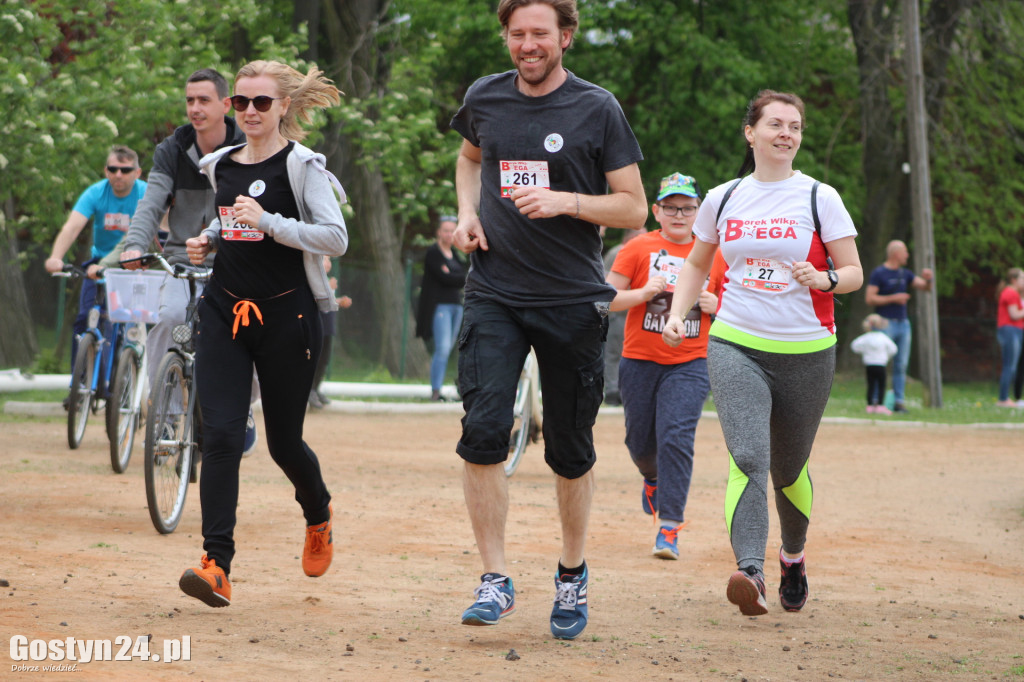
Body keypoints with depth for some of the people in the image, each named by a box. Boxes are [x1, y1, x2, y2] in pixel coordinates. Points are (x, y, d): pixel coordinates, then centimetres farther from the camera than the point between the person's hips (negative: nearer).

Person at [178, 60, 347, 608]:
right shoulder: (220, 166, 12)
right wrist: (207, 241, 9)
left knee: (283, 441, 7)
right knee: (220, 434, -11)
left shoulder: (300, 165, -6)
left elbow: (336, 237, -15)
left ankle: (318, 516, 41)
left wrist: (267, 222, -23)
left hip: (286, 315, -4)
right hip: (223, 310, 4)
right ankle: (217, 564, -15)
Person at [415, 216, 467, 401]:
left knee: (446, 351, 4)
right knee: (442, 349, -15)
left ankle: (437, 388, 6)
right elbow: (444, 278, -14)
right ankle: (435, 391, -16)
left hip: (456, 305, 7)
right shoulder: (433, 253, -4)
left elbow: (461, 276, 8)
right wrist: (467, 280, -4)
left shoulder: (454, 253, 18)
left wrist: (449, 275, -11)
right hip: (440, 305, -7)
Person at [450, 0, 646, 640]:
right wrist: (468, 213, 8)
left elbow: (634, 208, -3)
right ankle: (496, 580, -6)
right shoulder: (485, 98, 6)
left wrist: (563, 202, -18)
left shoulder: (597, 109, -4)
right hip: (495, 294, 2)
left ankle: (572, 575, 27)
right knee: (483, 432, -14)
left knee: (571, 451, 6)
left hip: (574, 300, -2)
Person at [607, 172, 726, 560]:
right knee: (640, 442, 11)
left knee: (676, 437, -16)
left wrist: (716, 306, -8)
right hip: (639, 362, 1)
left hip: (690, 364, -1)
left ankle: (669, 528, -13)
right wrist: (643, 293, -17)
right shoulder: (639, 249, 0)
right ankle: (653, 478, 48)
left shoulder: (713, 255, 5)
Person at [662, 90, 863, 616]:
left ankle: (793, 555, 39)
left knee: (788, 470, 11)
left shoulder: (819, 198, 1)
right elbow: (697, 264, 22)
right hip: (735, 347, 0)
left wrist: (823, 279, -19)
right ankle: (749, 572, -34)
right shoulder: (722, 199, 7)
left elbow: (854, 272, 3)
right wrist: (677, 314, 5)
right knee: (747, 457, -20)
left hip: (805, 353, 0)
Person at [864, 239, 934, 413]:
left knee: (901, 364, 4)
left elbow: (925, 288, 16)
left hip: (903, 323, 6)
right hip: (886, 323, -6)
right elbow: (869, 298, -10)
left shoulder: (905, 274, 16)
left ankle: (899, 401, 6)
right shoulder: (879, 273, -3)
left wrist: (928, 279, -6)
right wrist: (893, 298, -13)